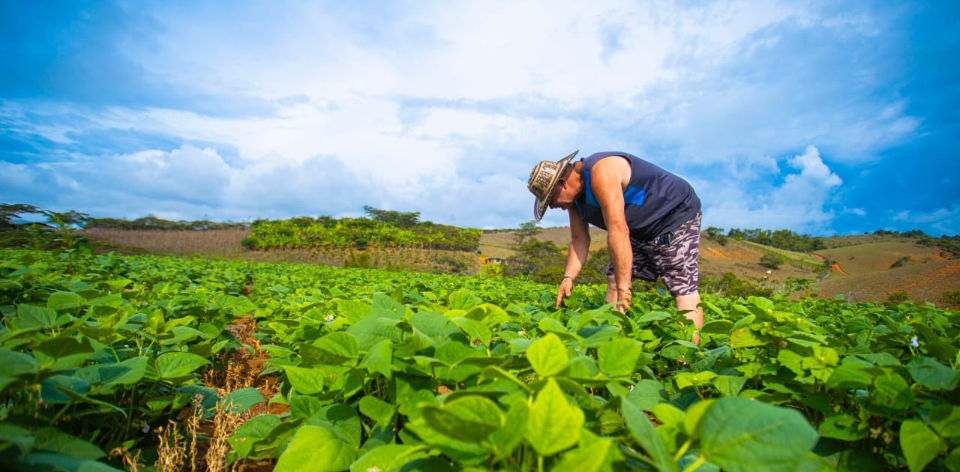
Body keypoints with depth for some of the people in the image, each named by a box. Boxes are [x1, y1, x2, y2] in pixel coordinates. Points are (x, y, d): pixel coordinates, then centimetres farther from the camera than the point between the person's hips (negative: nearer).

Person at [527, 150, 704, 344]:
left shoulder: (600, 172, -31)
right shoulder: (573, 196, -1)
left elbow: (618, 231, -37)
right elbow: (579, 239, 0)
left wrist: (623, 289, -36)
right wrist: (568, 277, -14)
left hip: (678, 214, -9)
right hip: (642, 230, 9)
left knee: (683, 287, -17)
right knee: (614, 281, 1)